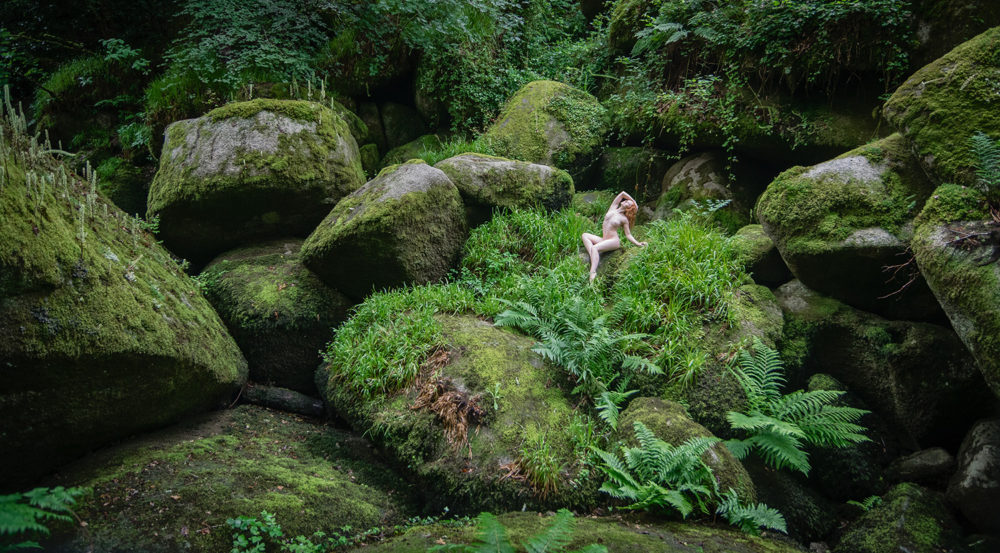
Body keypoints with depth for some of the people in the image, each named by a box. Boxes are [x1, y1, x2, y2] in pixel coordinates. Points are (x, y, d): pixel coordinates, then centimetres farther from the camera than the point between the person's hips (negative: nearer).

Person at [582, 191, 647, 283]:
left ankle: (593, 272, -50)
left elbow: (628, 235, 2)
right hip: (603, 240, 7)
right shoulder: (613, 208, 12)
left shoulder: (624, 219, 0)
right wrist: (634, 201, 22)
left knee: (595, 248, -32)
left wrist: (638, 243, -11)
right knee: (585, 235, -9)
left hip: (613, 241, -7)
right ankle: (592, 256, -30)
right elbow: (623, 193, 13)